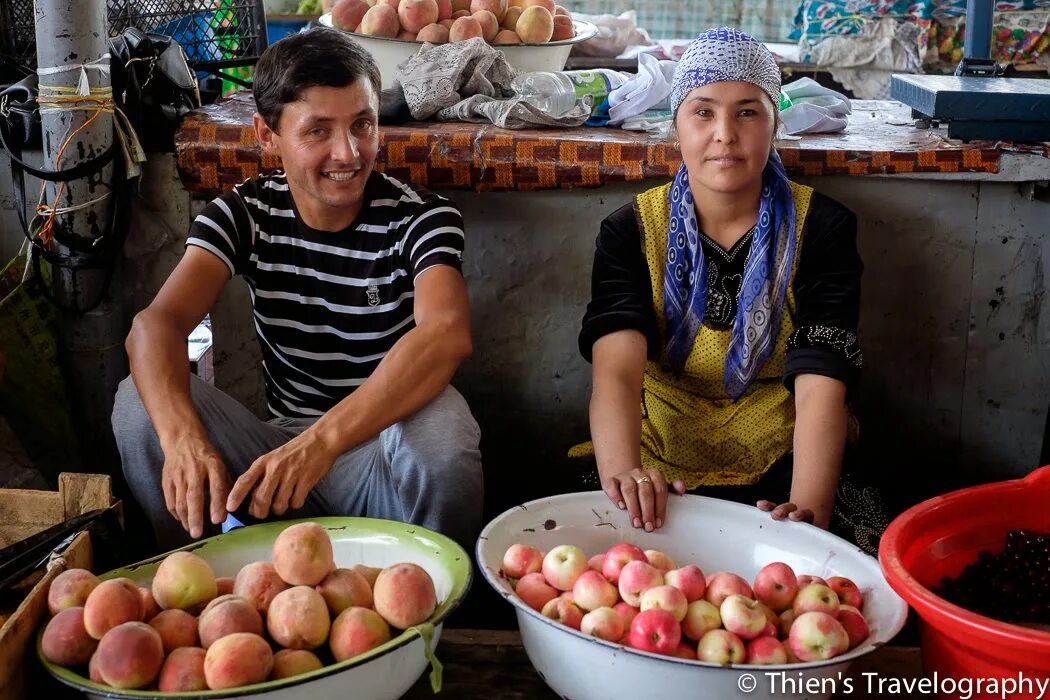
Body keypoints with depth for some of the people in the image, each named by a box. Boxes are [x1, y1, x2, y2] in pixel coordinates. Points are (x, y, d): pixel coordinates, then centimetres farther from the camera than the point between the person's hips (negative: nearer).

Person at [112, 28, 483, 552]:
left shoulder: (421, 218, -13)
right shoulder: (245, 214, -3)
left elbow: (446, 334, -34)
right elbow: (156, 323, -20)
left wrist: (322, 440, -48)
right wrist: (183, 438, -42)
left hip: (390, 458, -2)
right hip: (280, 451, 3)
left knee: (439, 418, -35)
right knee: (141, 401, -19)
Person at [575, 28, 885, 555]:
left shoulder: (821, 228, -6)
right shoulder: (630, 232, -4)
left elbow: (820, 386, -18)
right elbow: (616, 368, -21)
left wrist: (808, 510, -37)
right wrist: (621, 471, -42)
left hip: (782, 458, -1)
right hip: (662, 456, 1)